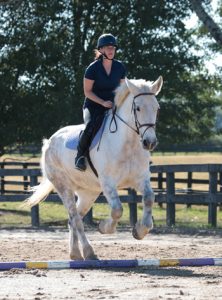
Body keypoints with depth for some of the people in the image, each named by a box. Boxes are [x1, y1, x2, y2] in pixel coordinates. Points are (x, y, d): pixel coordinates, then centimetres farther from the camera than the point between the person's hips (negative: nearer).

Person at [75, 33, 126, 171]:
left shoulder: (120, 67, 4)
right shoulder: (93, 68, -10)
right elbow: (87, 91, -8)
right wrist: (103, 102, -19)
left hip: (112, 105, 5)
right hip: (93, 105, -4)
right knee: (91, 125, -34)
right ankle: (80, 155, -15)